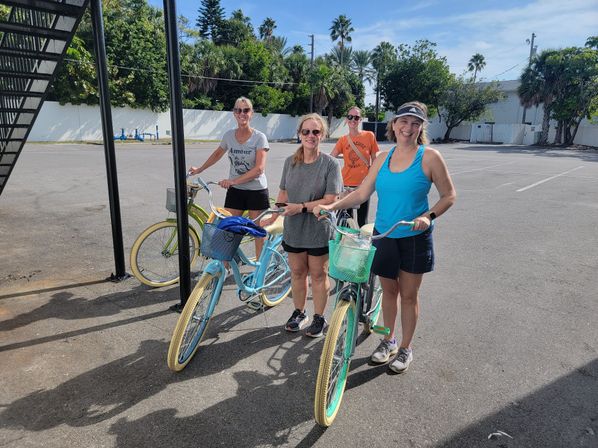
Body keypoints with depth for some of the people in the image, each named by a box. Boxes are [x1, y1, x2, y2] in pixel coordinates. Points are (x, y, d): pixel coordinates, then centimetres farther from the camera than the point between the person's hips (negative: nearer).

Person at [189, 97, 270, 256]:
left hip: (256, 191, -3)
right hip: (235, 190, 3)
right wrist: (199, 169, 23)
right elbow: (218, 154, 20)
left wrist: (233, 181, -25)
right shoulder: (229, 135, 0)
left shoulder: (259, 137, -12)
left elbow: (259, 168, -20)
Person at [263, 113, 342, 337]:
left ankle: (319, 318, 27)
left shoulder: (330, 163, -11)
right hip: (293, 228, 4)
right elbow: (283, 194, 10)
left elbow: (330, 200, -16)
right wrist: (272, 217, 7)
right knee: (297, 272, 15)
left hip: (318, 230, -4)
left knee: (318, 274, 10)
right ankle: (299, 313, 35)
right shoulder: (290, 161, 3)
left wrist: (302, 207, -23)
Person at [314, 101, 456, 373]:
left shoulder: (429, 157, -9)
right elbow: (362, 193, 3)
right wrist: (331, 206, -8)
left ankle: (405, 348, 28)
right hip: (384, 235, 4)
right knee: (388, 290, 16)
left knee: (408, 294, 9)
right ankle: (388, 340, 36)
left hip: (414, 238, -3)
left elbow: (448, 195, -5)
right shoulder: (383, 158, 4)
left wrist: (429, 216, -22)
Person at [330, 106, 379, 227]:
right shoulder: (343, 140, 2)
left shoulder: (369, 136, -2)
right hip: (346, 184, 1)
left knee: (362, 221, 8)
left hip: (363, 185, -1)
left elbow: (375, 161, 4)